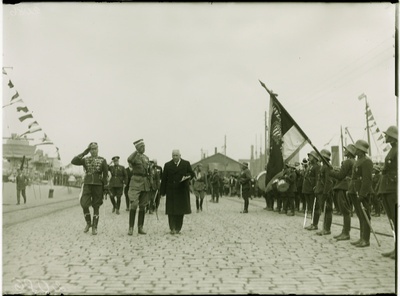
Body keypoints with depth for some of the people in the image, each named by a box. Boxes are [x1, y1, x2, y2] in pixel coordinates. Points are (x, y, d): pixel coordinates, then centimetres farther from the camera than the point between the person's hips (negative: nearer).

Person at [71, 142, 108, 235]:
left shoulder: (102, 160, 2)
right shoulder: (85, 159, 7)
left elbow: (105, 174, 2)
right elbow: (73, 161, -9)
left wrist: (105, 187, -1)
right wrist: (84, 153, -9)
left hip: (98, 185, -1)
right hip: (87, 185, 2)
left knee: (96, 207, 0)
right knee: (84, 205, -10)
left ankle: (94, 227, 8)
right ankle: (88, 223, 13)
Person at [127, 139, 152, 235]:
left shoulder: (146, 158, 15)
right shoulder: (134, 156, -3)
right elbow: (129, 160, -30)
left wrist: (151, 183, 16)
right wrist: (137, 151, -18)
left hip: (145, 184, 6)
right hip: (136, 182, -6)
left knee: (143, 206, 7)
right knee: (133, 204, -14)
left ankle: (140, 228, 12)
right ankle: (131, 228, -11)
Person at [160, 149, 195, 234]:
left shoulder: (186, 164, 5)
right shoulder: (167, 165, 5)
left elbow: (192, 174, 4)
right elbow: (164, 179, 3)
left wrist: (187, 177, -19)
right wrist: (162, 191, -1)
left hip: (182, 190, 1)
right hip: (171, 191, 0)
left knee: (181, 210, 4)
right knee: (171, 210, -4)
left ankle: (178, 228, 13)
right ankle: (172, 228, -1)